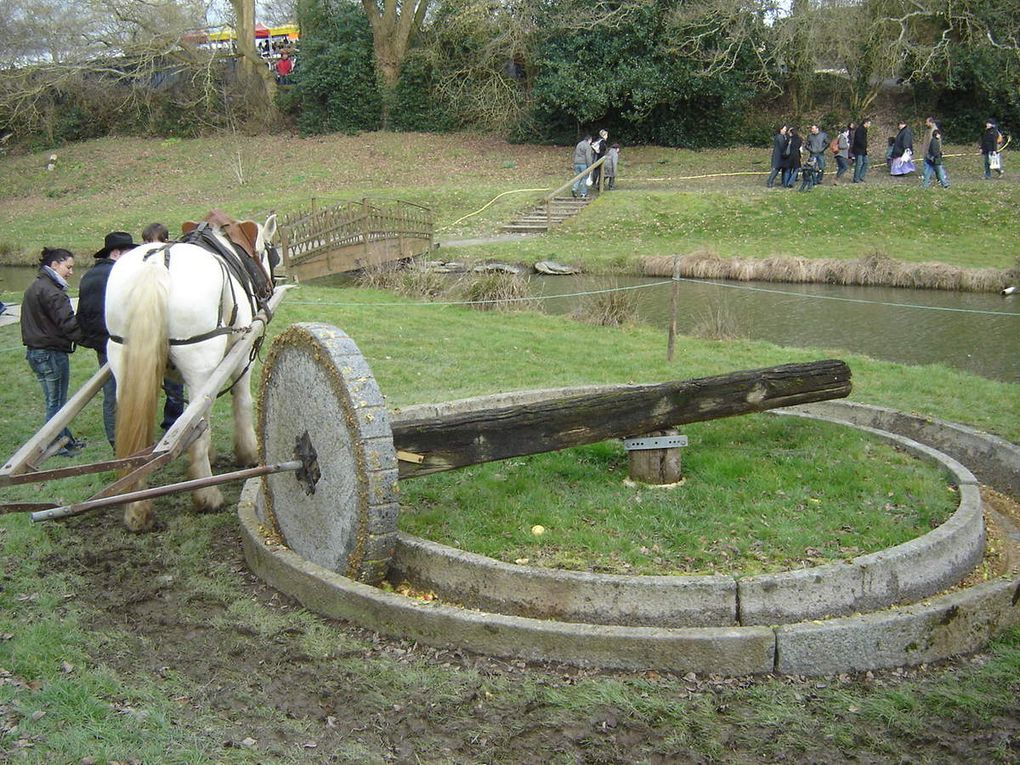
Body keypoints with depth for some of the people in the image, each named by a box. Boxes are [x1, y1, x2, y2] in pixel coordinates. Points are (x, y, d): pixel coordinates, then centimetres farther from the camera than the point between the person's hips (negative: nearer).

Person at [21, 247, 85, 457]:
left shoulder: (35, 287, 13)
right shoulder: (50, 291, -19)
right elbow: (67, 323, -24)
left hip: (36, 351, 10)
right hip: (52, 353, -10)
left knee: (55, 400, 18)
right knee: (56, 402, 2)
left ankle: (65, 440, 28)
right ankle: (58, 445, 11)